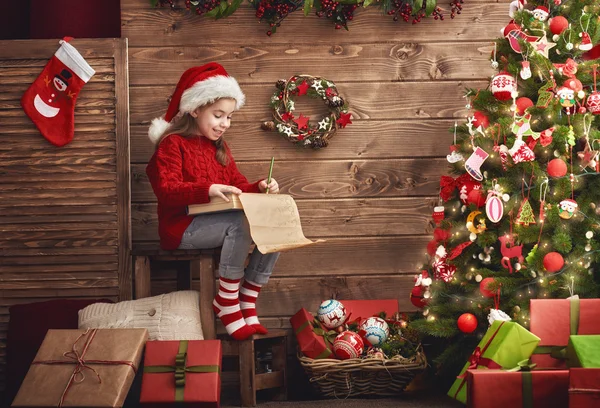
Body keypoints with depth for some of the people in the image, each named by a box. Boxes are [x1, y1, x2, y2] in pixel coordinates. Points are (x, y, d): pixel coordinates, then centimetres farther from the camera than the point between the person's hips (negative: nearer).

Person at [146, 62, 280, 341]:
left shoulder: (219, 148, 19)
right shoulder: (172, 144, -5)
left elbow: (237, 186, 17)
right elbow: (166, 191, -18)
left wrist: (259, 188, -6)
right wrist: (207, 191, -33)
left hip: (218, 224, 8)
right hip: (182, 227, -8)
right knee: (239, 223, -34)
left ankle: (247, 303, -11)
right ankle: (226, 304, -25)